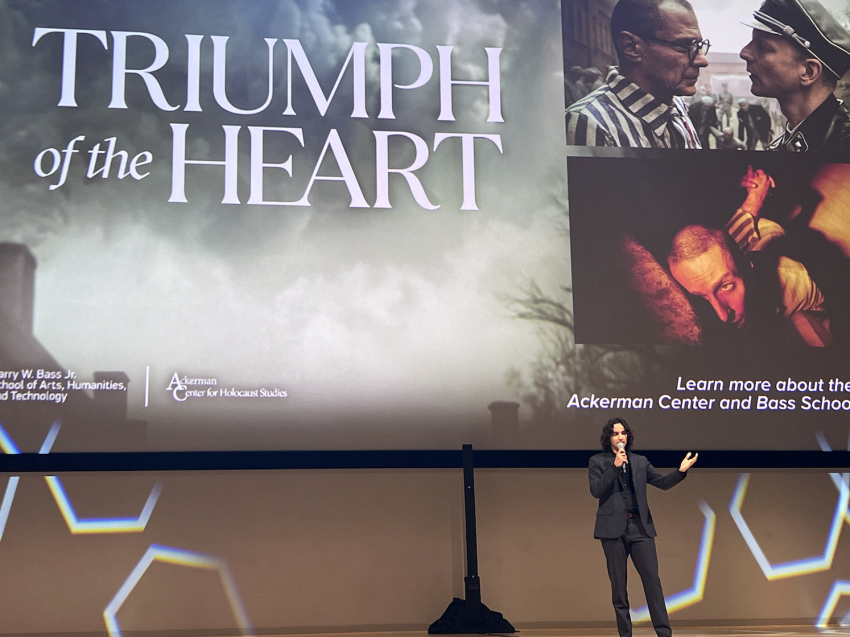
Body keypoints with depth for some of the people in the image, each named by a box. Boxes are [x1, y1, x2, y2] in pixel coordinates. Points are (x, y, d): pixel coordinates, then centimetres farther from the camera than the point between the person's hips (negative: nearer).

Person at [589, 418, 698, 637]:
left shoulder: (640, 461, 14)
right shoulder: (598, 462, 5)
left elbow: (662, 482, 7)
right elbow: (596, 491, -8)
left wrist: (680, 471, -10)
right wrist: (615, 466, -14)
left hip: (640, 526, 2)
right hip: (613, 528, -2)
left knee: (652, 579, -5)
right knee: (618, 584, 2)